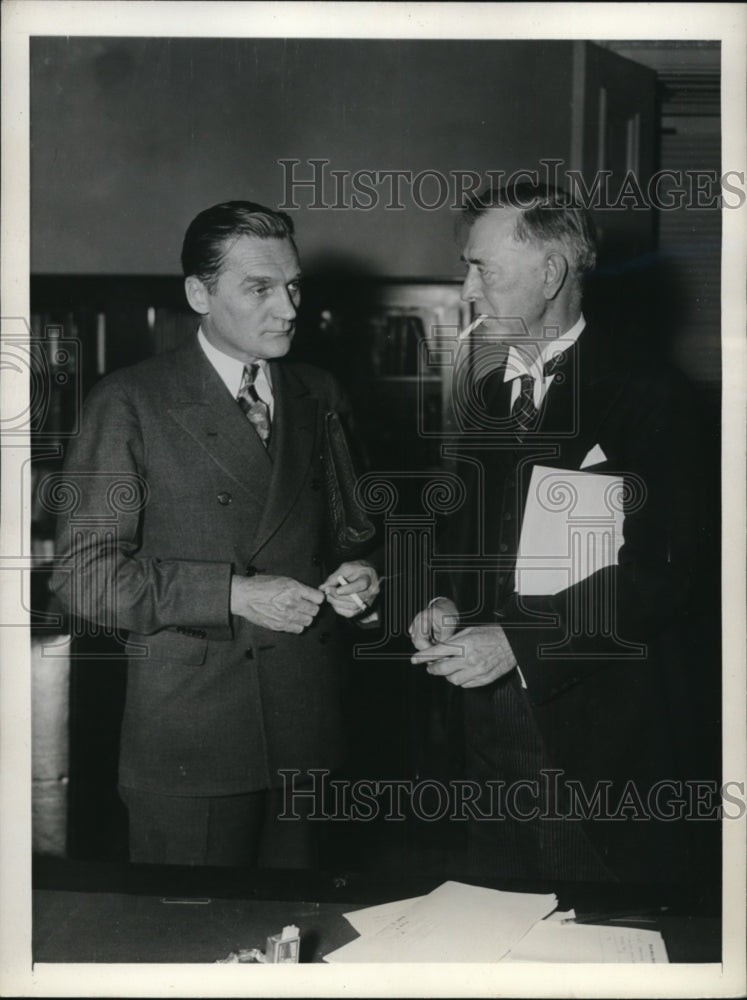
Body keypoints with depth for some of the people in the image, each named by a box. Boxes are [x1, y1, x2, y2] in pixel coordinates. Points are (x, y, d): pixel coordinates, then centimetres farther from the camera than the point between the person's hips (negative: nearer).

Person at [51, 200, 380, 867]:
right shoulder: (130, 404, -5)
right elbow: (85, 575, -11)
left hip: (312, 731, 5)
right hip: (189, 744, -4)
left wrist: (361, 577, -2)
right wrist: (235, 593, -17)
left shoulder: (320, 396, 12)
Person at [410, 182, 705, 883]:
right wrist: (451, 603, 0)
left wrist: (519, 642, -19)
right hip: (491, 725, 6)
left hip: (600, 739, -6)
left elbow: (662, 575, -14)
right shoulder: (483, 397, 13)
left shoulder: (646, 396, -8)